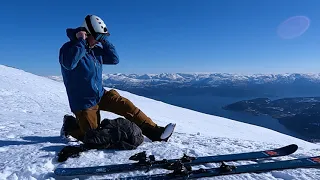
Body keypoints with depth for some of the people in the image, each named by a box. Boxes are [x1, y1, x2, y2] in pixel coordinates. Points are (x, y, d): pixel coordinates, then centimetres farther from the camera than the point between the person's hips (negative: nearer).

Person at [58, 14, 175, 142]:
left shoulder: (96, 48, 6)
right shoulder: (68, 48, -15)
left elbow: (114, 59, 5)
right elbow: (69, 63, -36)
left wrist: (103, 41, -4)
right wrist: (81, 41, -28)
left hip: (101, 94, 6)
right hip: (83, 102, -6)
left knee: (126, 105, -12)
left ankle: (154, 131, -9)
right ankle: (69, 126, 28)